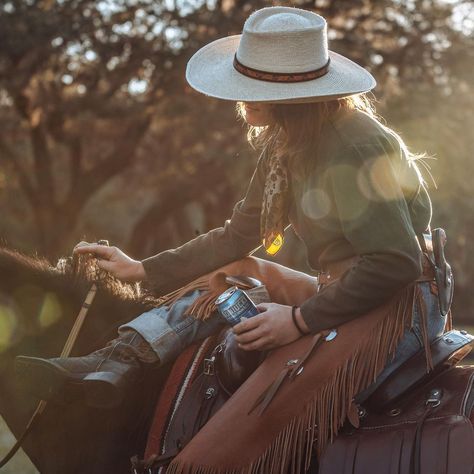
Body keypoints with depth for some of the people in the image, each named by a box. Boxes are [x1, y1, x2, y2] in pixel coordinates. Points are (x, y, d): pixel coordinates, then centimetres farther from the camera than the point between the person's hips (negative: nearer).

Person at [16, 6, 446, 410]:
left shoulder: (357, 149, -23)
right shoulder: (283, 145, 5)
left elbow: (397, 263, -29)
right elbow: (237, 237, 13)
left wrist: (301, 320, -28)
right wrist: (142, 270, 9)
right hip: (343, 290, 8)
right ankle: (114, 364, -16)